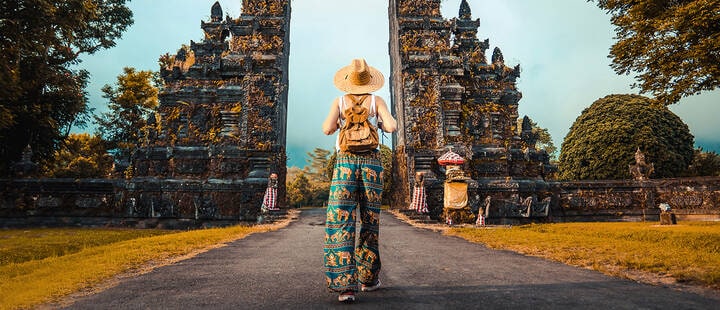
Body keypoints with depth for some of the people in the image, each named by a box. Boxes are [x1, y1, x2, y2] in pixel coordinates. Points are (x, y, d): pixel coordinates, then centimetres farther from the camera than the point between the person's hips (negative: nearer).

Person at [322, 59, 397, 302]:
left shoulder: (339, 102, 6)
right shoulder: (376, 101, 6)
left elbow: (327, 129, -6)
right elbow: (392, 126, -6)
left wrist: (338, 123, 16)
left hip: (345, 163, 0)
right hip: (371, 161, 1)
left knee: (340, 223, -4)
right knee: (370, 221, 12)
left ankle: (345, 286, -14)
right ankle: (368, 278, 23)